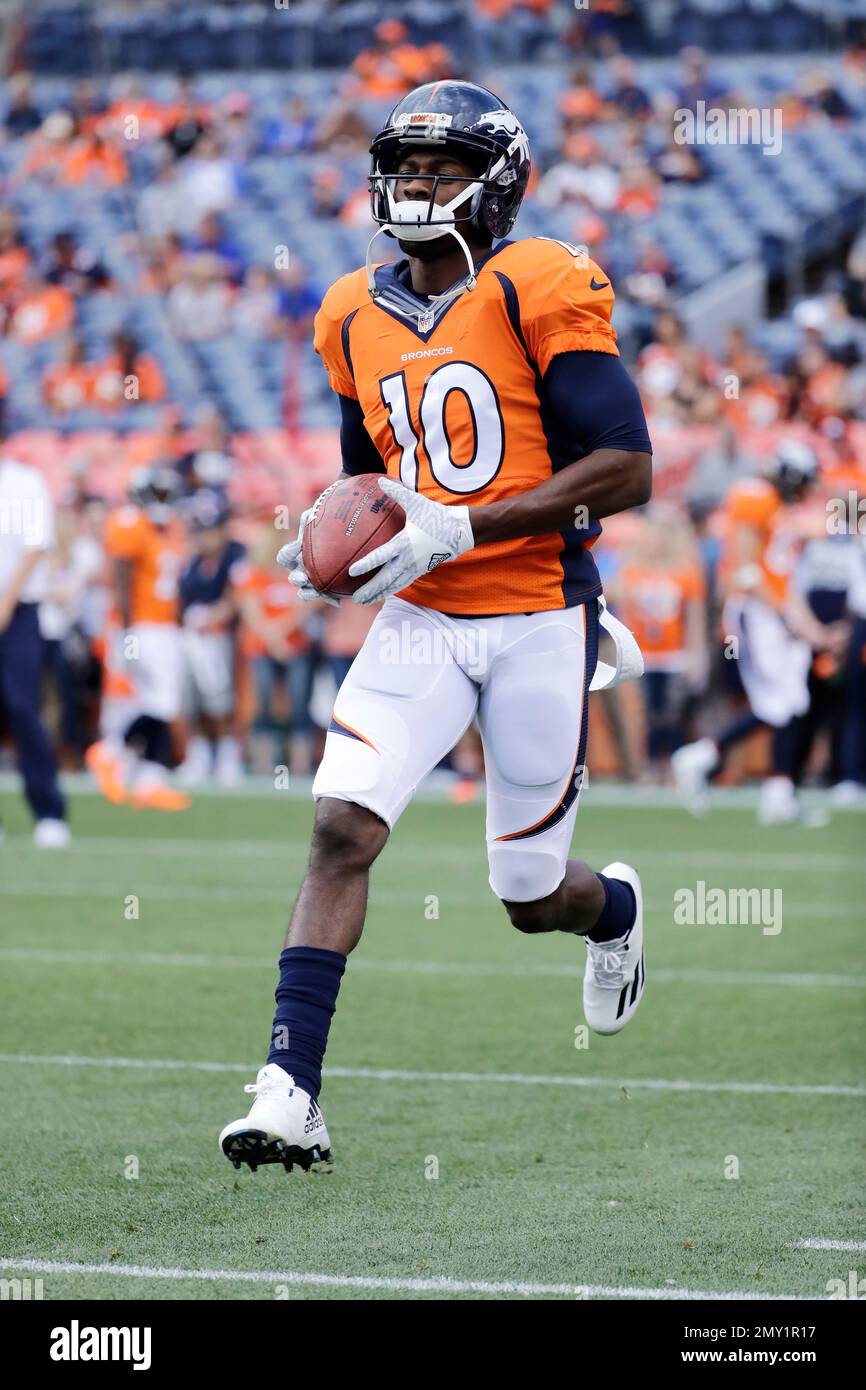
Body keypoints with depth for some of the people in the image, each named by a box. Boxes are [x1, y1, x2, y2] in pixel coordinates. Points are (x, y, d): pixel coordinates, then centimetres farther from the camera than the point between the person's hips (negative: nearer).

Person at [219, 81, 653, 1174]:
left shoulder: (541, 291, -11)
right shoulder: (356, 316, 8)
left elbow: (624, 470, -16)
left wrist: (459, 530, -21)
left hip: (539, 620, -4)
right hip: (420, 620, 4)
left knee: (531, 898, 7)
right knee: (341, 824, -18)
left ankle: (613, 907, 45)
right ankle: (290, 1089, -20)